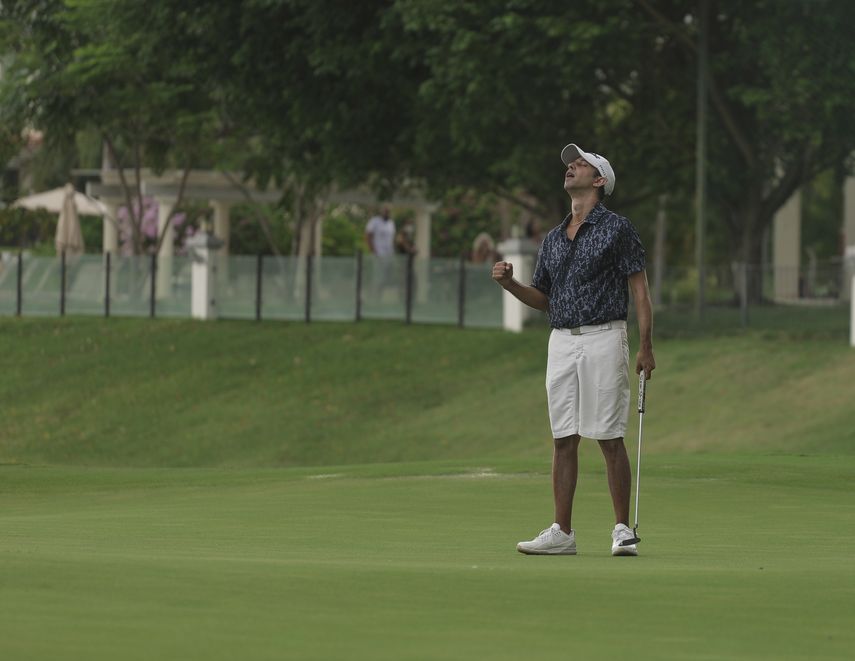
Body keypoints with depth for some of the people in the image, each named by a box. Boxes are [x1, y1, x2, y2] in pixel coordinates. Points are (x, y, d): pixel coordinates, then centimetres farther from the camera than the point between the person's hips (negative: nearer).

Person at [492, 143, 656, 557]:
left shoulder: (617, 229, -2)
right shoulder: (553, 239, 16)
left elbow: (640, 289, -5)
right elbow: (543, 300, 22)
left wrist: (646, 347, -12)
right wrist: (509, 283, 3)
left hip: (603, 339, -6)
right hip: (561, 341, 6)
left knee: (610, 439, -6)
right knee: (563, 440, 4)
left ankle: (622, 530, 0)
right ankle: (562, 533, 5)